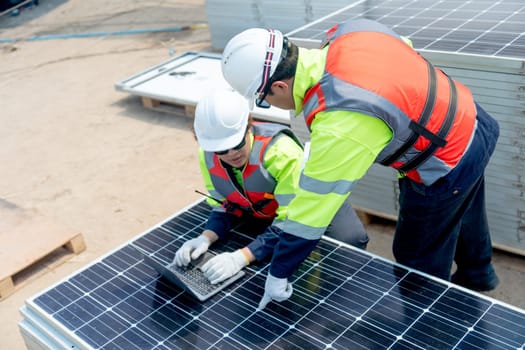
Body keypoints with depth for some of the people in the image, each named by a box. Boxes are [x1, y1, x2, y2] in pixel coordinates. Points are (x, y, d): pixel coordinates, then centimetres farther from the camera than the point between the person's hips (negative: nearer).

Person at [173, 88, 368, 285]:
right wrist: (205, 239, -28)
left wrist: (241, 257, -45)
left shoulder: (282, 151, -38)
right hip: (260, 213, 5)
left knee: (350, 239, -27)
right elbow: (225, 207, -7)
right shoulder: (207, 156, -19)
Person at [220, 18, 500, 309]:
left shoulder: (338, 124, -35)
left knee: (419, 262, 14)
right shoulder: (349, 31, -14)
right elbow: (406, 51, 6)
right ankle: (477, 273, 63)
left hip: (447, 172, -9)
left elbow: (312, 207, -26)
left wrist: (278, 274, -14)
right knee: (462, 213, 35)